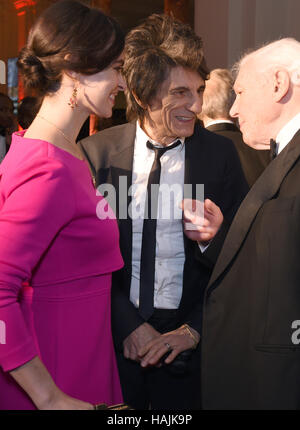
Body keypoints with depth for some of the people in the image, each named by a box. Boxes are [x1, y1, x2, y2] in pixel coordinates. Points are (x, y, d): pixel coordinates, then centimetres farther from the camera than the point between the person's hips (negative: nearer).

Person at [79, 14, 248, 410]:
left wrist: (194, 330, -9)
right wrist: (128, 325, -10)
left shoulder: (220, 153, -6)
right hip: (115, 336, 0)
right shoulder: (97, 152, -6)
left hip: (187, 345, 0)